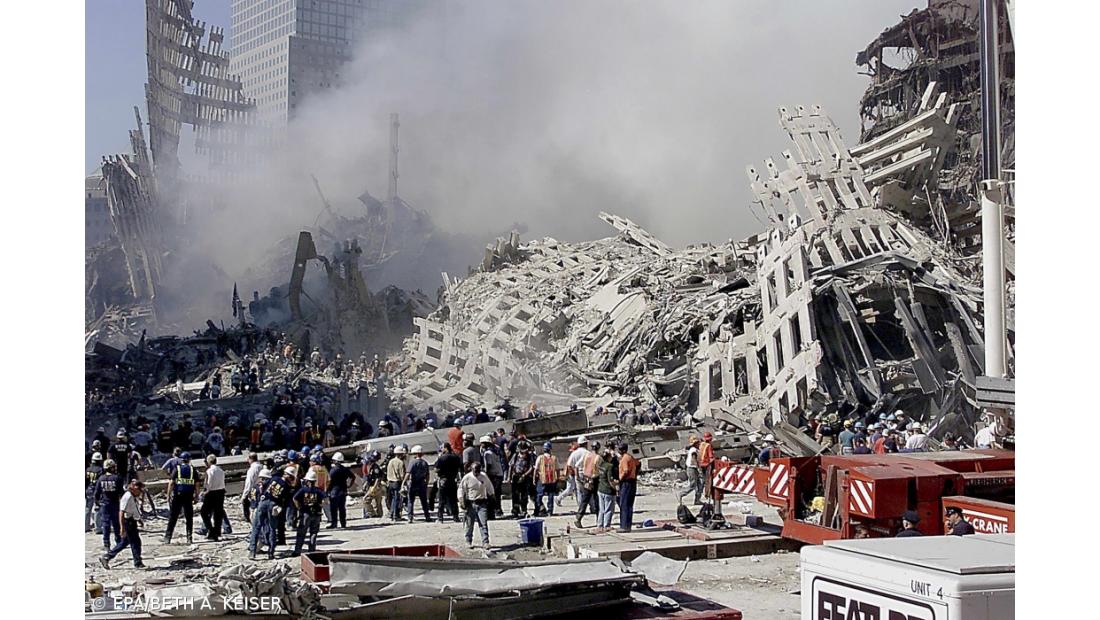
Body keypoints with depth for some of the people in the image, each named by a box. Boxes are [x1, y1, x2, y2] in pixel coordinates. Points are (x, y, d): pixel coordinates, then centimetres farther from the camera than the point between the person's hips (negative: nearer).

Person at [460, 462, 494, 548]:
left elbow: (490, 487, 19)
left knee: (483, 524, -8)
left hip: (482, 503, 1)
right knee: (469, 524, 8)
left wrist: (491, 496, 21)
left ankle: (485, 542, -9)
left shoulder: (484, 477, 3)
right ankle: (468, 541, 23)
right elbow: (461, 489, -2)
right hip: (471, 504, -1)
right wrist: (462, 501, -9)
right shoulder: (467, 478, -5)